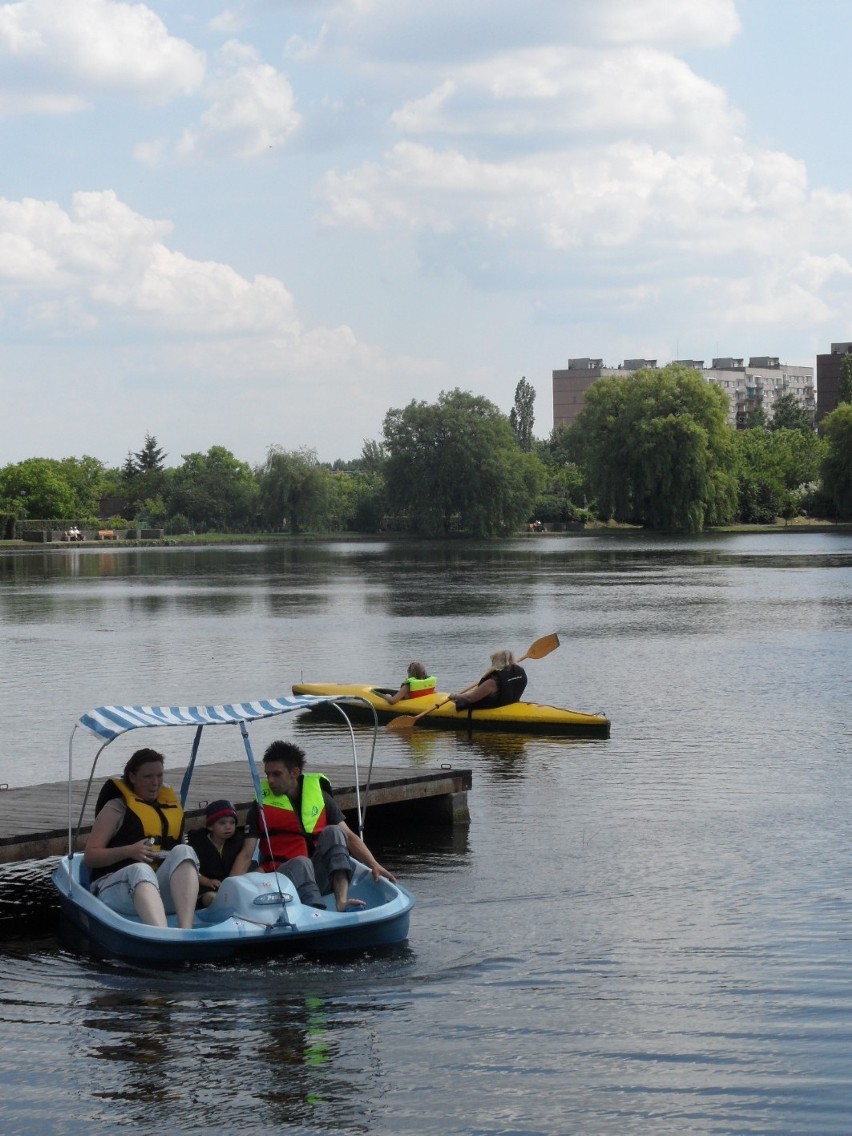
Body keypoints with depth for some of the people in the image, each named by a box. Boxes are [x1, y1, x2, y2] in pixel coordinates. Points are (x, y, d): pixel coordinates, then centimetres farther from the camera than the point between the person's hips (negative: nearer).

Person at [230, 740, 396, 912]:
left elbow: (348, 836, 7)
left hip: (319, 876, 2)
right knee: (301, 863, -33)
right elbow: (246, 854, -2)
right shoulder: (262, 806, 2)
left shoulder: (319, 795, 7)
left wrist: (374, 864, -7)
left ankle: (342, 901, -36)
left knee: (332, 832, -20)